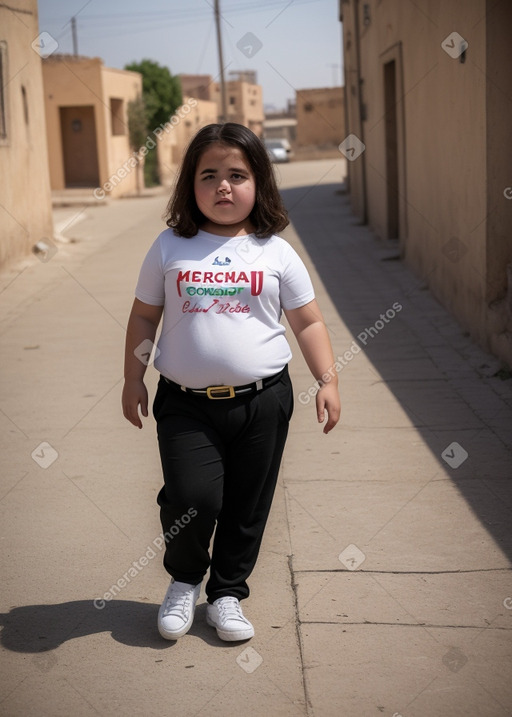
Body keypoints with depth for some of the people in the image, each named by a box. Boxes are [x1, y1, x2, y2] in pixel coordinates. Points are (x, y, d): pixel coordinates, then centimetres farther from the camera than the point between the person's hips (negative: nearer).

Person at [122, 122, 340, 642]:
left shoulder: (275, 252, 2)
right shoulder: (170, 247, 2)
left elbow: (308, 322, 7)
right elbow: (144, 315, 9)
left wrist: (327, 380, 1)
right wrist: (133, 379, 8)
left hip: (262, 402, 1)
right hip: (185, 403, -1)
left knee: (247, 506, 8)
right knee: (191, 498, -12)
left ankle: (227, 593, 31)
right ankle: (184, 581, 18)